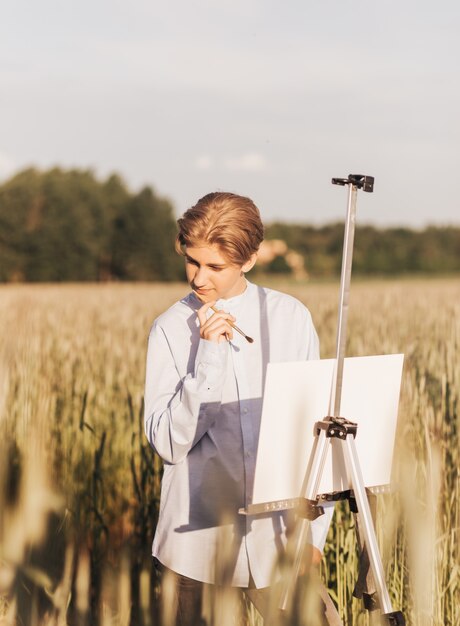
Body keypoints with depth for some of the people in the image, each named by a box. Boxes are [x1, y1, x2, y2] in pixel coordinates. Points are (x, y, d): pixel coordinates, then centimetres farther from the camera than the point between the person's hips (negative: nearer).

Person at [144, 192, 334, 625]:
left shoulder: (291, 317, 2)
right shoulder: (171, 328, -1)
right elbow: (167, 443, -9)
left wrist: (314, 531, -1)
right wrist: (208, 357, -16)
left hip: (278, 535, 1)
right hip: (198, 537, -1)